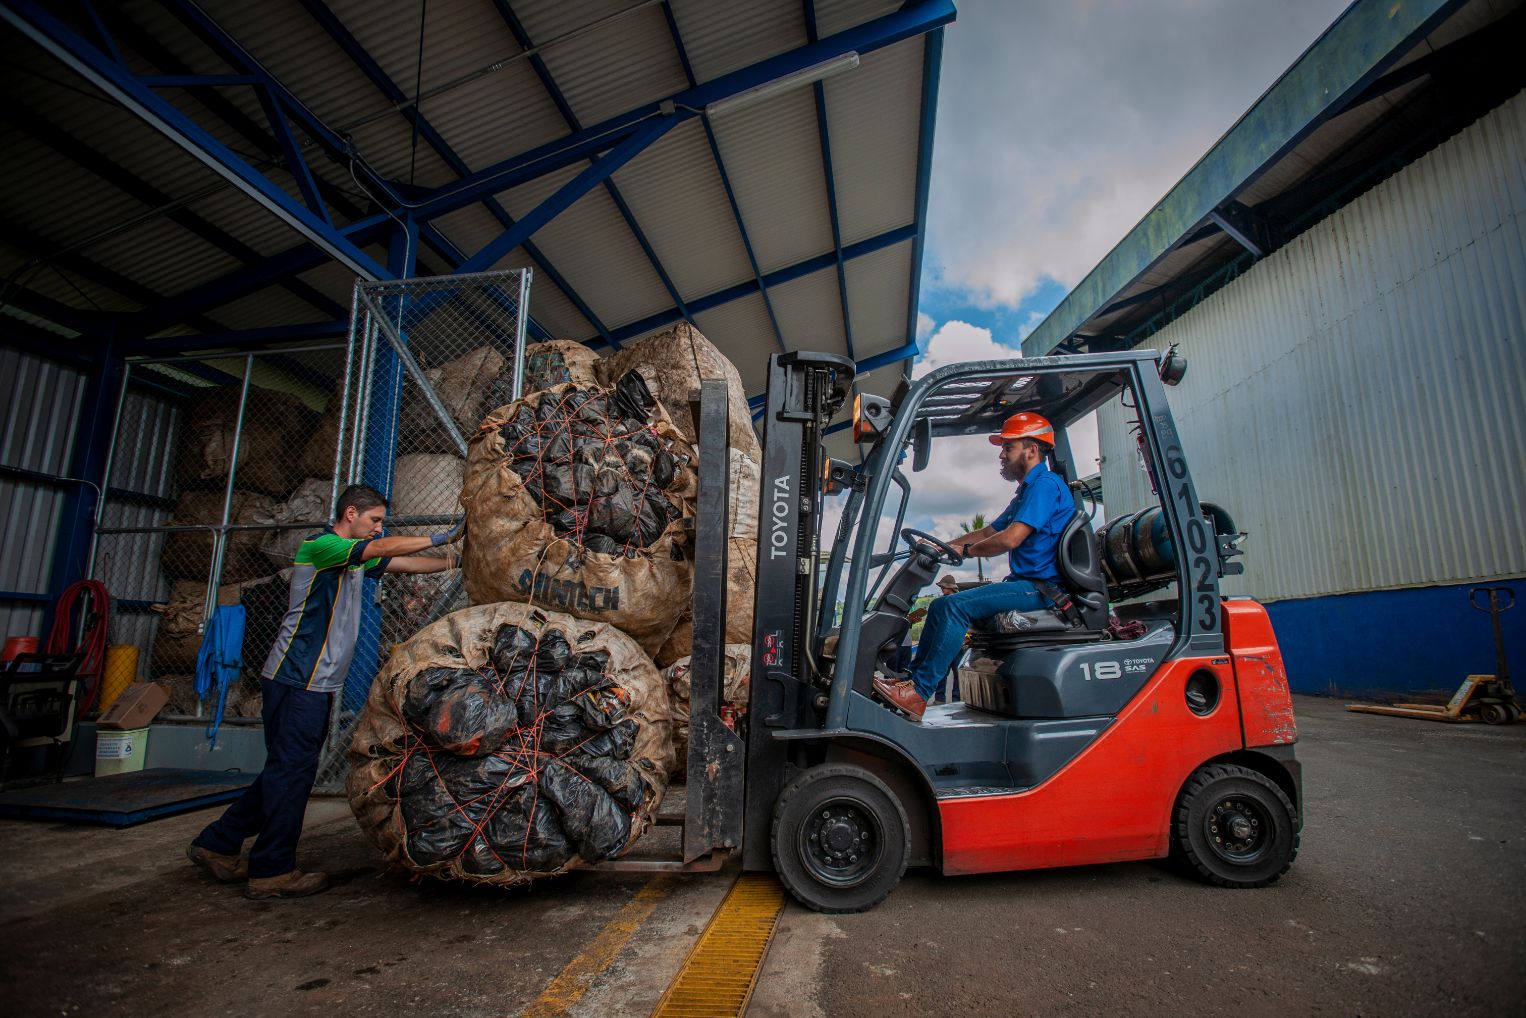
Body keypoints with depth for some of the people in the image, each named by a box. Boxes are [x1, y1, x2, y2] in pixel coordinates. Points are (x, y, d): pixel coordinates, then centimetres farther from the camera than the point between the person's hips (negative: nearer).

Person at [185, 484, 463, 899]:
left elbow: (403, 563, 17)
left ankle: (217, 844, 27)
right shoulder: (320, 545, -11)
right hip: (296, 678, -9)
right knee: (291, 770, -3)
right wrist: (441, 537, -20)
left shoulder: (354, 558, 17)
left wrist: (456, 562, 8)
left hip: (318, 682, 10)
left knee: (287, 770, 15)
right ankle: (272, 871, 7)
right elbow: (384, 548, -23)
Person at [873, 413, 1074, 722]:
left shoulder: (1045, 484, -12)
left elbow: (1009, 539, -22)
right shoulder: (1028, 490, 23)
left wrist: (965, 550, -6)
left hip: (1040, 587, -11)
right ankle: (911, 679, 3)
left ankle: (918, 695, -21)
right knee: (940, 606, 4)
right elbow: (987, 532, 25)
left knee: (954, 606, -24)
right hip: (1025, 583, 11)